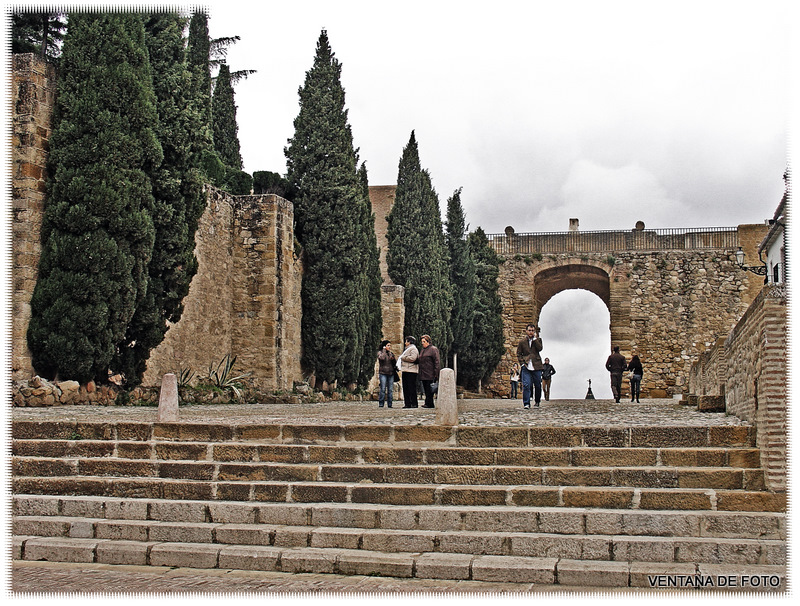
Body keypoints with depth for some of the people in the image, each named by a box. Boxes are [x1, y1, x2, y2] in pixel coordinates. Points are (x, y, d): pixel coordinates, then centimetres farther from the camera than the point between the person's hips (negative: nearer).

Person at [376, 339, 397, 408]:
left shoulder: (391, 353, 16)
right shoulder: (380, 352, 3)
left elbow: (395, 362, 12)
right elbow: (382, 358, -18)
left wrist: (393, 357, -6)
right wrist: (384, 350, -7)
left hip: (391, 373, 4)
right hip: (383, 373, -4)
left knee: (390, 389, 1)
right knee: (383, 389, -9)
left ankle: (389, 404, 5)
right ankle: (380, 404, -5)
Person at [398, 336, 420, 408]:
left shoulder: (413, 349, -5)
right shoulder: (407, 349, 25)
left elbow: (412, 358, -20)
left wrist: (403, 357, -10)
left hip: (411, 371, -10)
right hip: (405, 371, 10)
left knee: (411, 387, -9)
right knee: (405, 387, 7)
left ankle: (414, 403, -7)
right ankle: (407, 403, 10)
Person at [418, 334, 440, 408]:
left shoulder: (433, 349, -5)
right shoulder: (422, 350, 20)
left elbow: (437, 362, -11)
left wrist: (436, 373, -18)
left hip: (430, 374, -8)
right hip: (423, 374, 8)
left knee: (429, 389, -7)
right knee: (426, 390, 7)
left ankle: (429, 403, -5)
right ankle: (428, 403, 10)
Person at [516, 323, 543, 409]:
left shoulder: (538, 339, 10)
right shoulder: (522, 341, 8)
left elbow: (539, 348, -9)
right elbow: (518, 354, 11)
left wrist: (534, 338, -9)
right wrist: (522, 363, -2)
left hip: (536, 366, 1)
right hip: (526, 366, -1)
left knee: (538, 385, 5)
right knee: (526, 385, -12)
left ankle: (537, 402, 22)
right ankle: (526, 403, -9)